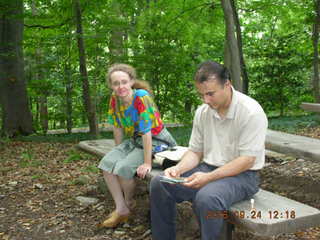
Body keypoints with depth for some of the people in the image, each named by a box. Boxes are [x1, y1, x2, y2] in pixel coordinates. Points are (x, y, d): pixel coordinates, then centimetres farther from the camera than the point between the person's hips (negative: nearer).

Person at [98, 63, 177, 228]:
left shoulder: (141, 97, -26)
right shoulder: (115, 98, -5)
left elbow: (146, 132, -28)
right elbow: (117, 128, 4)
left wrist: (147, 163, -28)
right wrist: (118, 152, 7)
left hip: (156, 142, -7)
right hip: (134, 141, 7)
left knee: (123, 168, -23)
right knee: (107, 163, -11)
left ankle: (129, 203, 9)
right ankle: (121, 210, -2)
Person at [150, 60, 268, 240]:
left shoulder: (251, 112, -16)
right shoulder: (202, 112, 4)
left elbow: (247, 160, -19)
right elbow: (195, 151, 10)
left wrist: (209, 177, -27)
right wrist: (178, 169, -11)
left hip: (242, 175, -6)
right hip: (208, 169, 6)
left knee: (207, 197, -36)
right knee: (159, 183, -9)